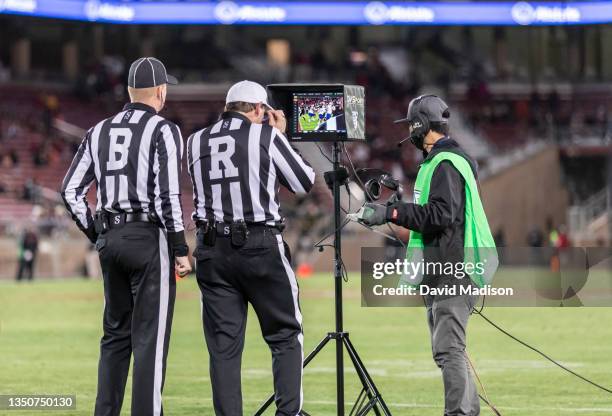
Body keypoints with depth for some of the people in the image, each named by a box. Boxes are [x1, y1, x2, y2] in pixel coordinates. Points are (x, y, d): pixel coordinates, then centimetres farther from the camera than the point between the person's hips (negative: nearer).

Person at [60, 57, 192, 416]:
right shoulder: (164, 131, -6)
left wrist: (97, 236, 15)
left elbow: (71, 190, 8)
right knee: (150, 337, -5)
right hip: (149, 240, -6)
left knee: (116, 334, 14)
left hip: (110, 239, 6)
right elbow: (168, 195, -15)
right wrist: (181, 250, -10)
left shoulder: (100, 131, 11)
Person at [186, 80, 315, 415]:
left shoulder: (196, 142, 9)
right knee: (286, 336, 6)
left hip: (212, 249, 3)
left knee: (223, 344, 4)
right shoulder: (265, 136, -2)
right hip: (261, 247, -3)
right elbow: (304, 183, 5)